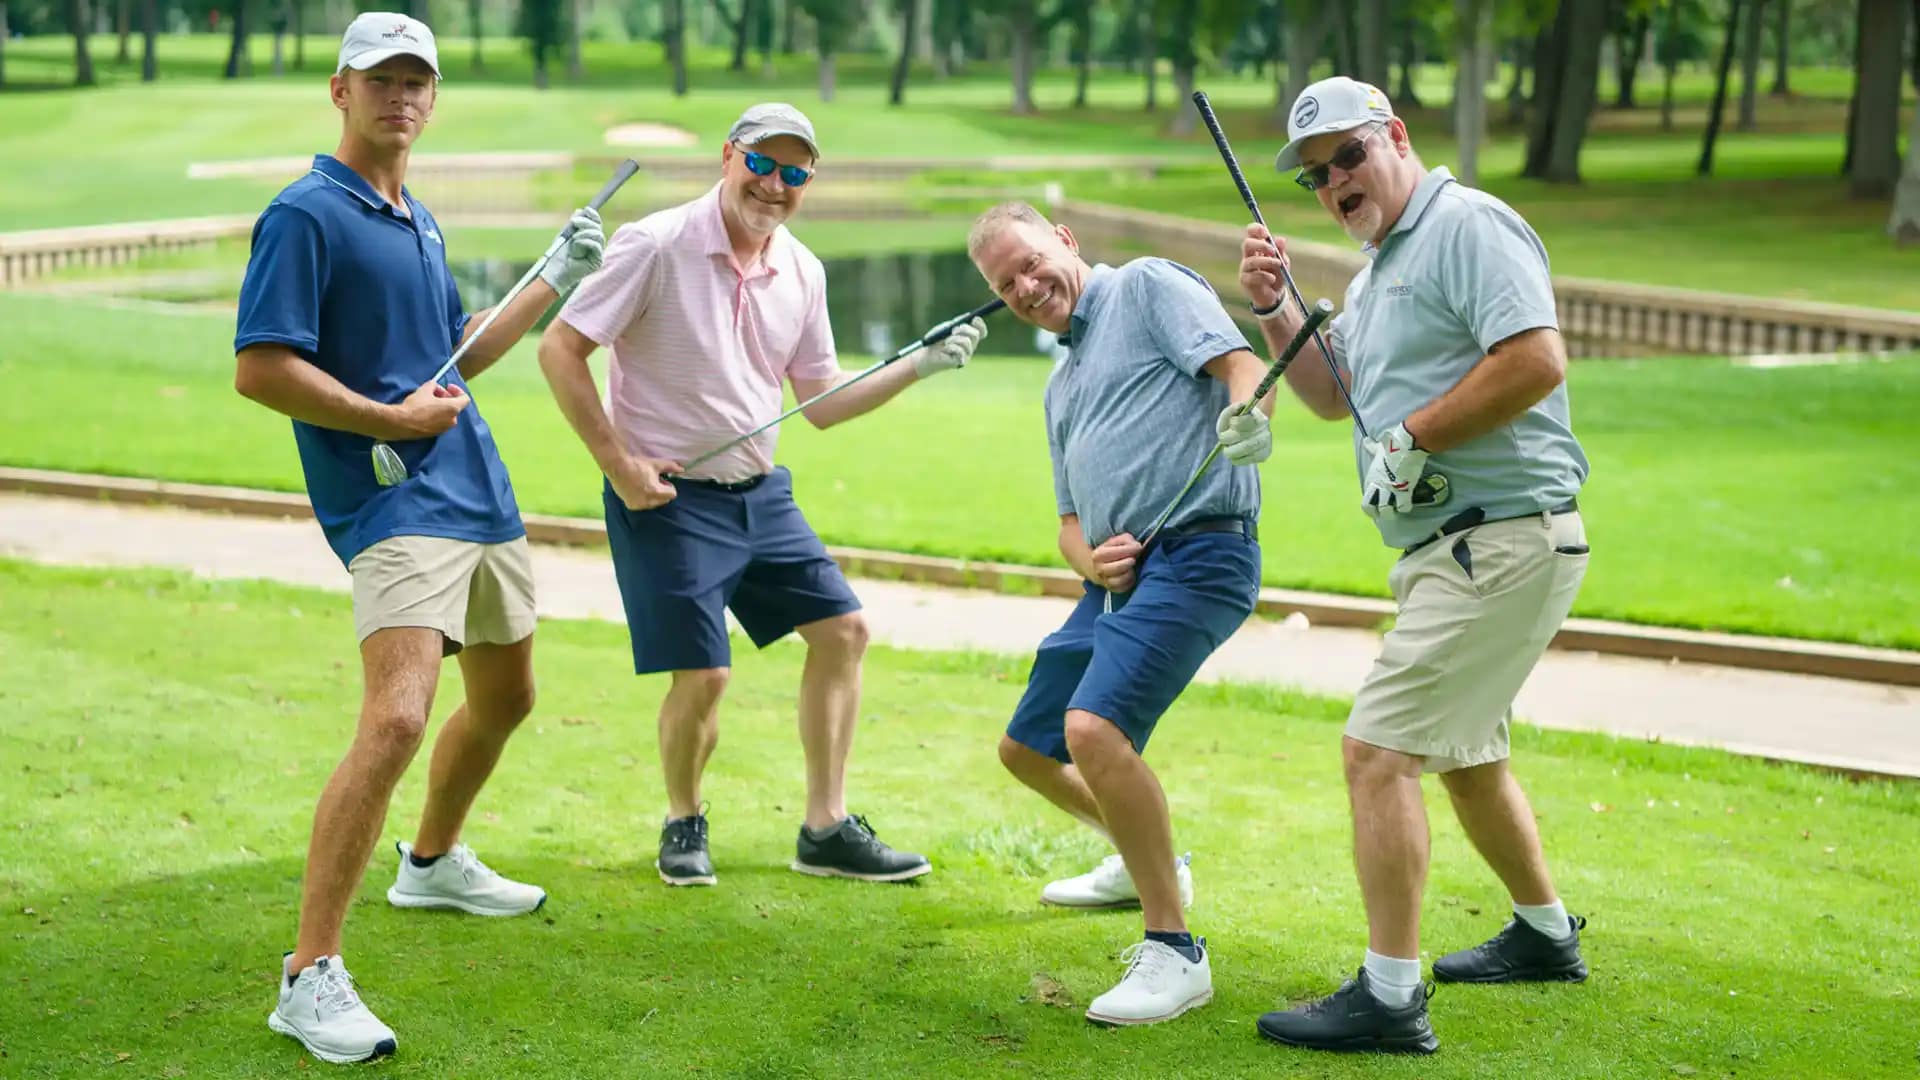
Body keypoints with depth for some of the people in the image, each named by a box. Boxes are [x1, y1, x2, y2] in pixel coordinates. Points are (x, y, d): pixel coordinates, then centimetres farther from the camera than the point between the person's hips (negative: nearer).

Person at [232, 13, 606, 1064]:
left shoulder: (418, 221, 17)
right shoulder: (306, 215, -10)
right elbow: (258, 368, -16)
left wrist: (556, 279, 22)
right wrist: (390, 418, -15)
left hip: (478, 493, 9)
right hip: (391, 504, -9)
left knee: (505, 696, 23)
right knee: (396, 719, -24)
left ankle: (434, 861, 49)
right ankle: (310, 976, -22)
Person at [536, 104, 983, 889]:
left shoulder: (801, 272, 4)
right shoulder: (658, 246, -15)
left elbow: (821, 402, 12)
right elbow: (560, 350, -14)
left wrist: (921, 366, 2)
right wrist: (619, 464, -16)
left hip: (762, 492, 7)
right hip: (667, 499, -7)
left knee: (841, 627, 5)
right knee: (702, 676, -9)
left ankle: (825, 831, 16)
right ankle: (683, 823, 21)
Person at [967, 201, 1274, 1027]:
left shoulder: (1147, 287, 3)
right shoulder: (1061, 386, 26)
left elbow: (1240, 364, -12)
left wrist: (1248, 416, -36)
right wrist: (1089, 557, 3)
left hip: (1196, 551, -10)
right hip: (1119, 575, 10)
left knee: (1093, 727, -28)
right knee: (1027, 749, 19)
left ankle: (1174, 952, -19)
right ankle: (1144, 861, 43)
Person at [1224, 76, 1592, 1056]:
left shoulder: (1467, 224, -12)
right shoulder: (1378, 264, 18)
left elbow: (1537, 359, -24)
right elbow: (1331, 393, 23)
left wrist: (1410, 440, -18)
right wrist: (1274, 311, 7)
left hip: (1501, 541, -11)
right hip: (1449, 546, 11)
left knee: (1376, 750, -13)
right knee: (1462, 750, 24)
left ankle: (1390, 996, -10)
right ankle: (1545, 936, 41)